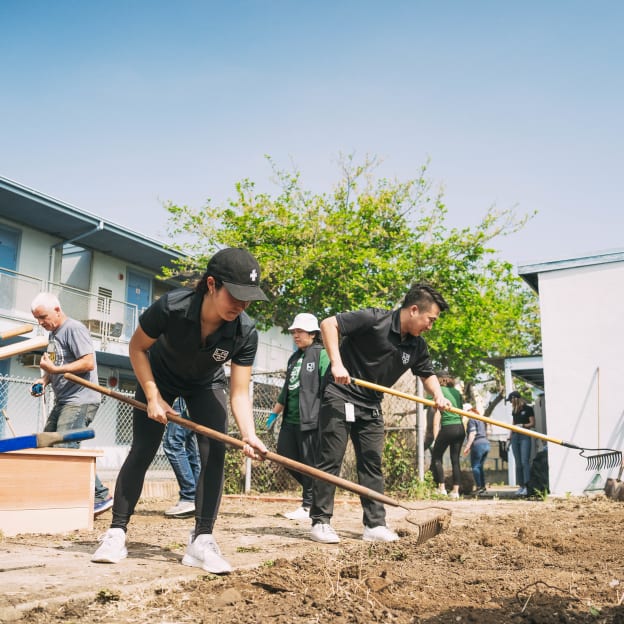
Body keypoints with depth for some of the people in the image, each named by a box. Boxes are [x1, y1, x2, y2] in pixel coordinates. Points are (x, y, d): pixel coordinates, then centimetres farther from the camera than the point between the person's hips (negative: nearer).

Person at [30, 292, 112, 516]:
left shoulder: (74, 328, -11)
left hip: (81, 400, -10)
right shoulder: (54, 333, 18)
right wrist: (44, 379, 7)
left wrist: (54, 369, -21)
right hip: (63, 401, 10)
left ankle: (101, 496, -11)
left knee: (64, 448, -17)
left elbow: (89, 363, -20)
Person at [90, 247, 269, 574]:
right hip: (159, 377, -1)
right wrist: (153, 397, -22)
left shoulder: (245, 333, -32)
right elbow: (137, 348, -19)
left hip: (205, 385, 2)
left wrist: (249, 435, -46)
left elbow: (239, 392, -29)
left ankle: (201, 541, -5)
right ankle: (116, 533, 8)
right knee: (141, 451, -5)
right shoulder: (171, 306, -38)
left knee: (214, 453, -13)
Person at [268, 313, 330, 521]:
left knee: (309, 462, -3)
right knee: (284, 455, 9)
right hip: (290, 418, 9)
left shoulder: (321, 354, -5)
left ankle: (308, 506, 9)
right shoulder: (294, 358, 19)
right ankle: (313, 492, 26)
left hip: (310, 418, -8)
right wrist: (275, 412, 25)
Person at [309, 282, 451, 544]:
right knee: (331, 460, -3)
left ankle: (375, 525, 13)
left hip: (371, 406, 7)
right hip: (340, 397, -7)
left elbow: (427, 374, 17)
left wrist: (438, 395, -4)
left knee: (372, 464, 7)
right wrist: (336, 363, -29)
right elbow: (328, 324, -21)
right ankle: (320, 522, 6)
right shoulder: (374, 319, -19)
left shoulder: (417, 346, 2)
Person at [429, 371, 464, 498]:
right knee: (455, 459, 9)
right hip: (460, 428, 6)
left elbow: (437, 413, -5)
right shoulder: (457, 392, 14)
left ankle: (441, 487, 0)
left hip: (448, 428, -6)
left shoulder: (440, 391, -2)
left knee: (436, 457, 6)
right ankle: (455, 490, 8)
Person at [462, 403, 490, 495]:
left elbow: (472, 434, -14)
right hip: (486, 443, 9)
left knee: (475, 466, -4)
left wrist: (467, 447, -15)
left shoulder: (472, 420, -6)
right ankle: (483, 487, 12)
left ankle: (479, 488, -9)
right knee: (480, 466, 14)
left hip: (478, 444, -8)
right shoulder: (481, 419, 20)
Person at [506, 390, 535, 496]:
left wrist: (522, 425, -17)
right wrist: (510, 436, 15)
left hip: (525, 437, -6)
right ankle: (521, 485, 7)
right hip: (515, 437, 6)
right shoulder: (514, 410, 17)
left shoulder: (528, 409, -1)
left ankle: (526, 486, -18)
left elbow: (532, 424, -2)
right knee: (518, 463, 4)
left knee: (525, 461, -15)